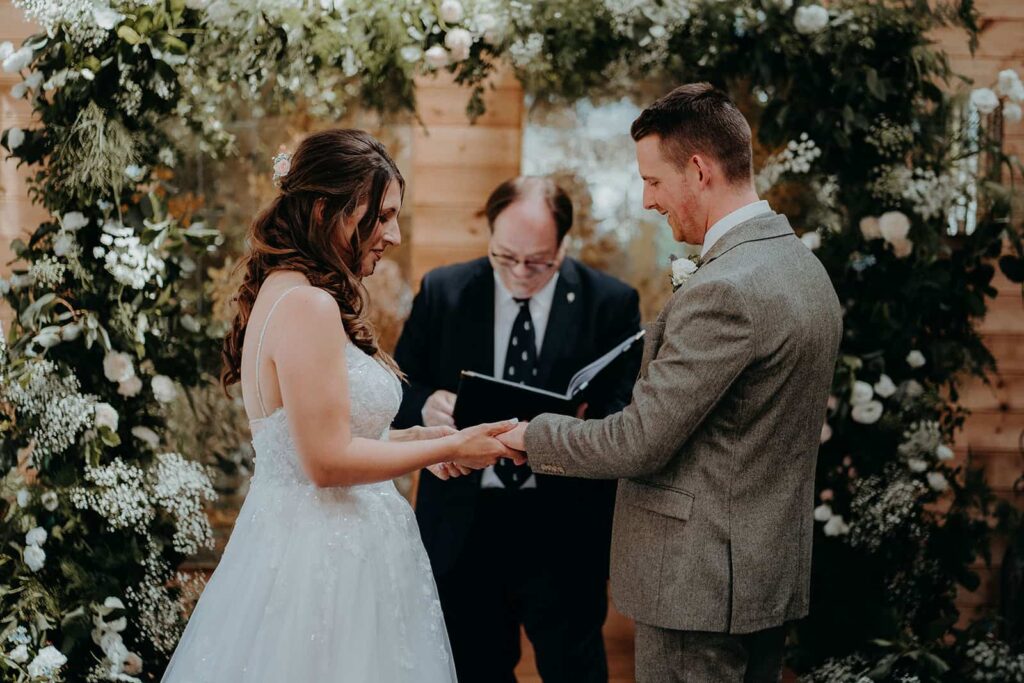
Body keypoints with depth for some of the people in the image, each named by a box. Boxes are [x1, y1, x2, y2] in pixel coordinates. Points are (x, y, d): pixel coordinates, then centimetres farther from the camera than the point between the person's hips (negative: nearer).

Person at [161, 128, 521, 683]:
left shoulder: (282, 291, 10)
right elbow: (328, 462, -21)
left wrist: (416, 440, 13)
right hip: (324, 559, -10)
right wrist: (448, 448, -12)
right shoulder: (309, 306, -19)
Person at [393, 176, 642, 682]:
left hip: (564, 529, -1)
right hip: (461, 527, 2)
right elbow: (396, 391, 4)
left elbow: (626, 412, -6)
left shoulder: (612, 304, -4)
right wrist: (425, 405, -19)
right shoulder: (442, 293, 1)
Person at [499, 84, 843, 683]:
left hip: (702, 585, -10)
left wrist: (535, 435, -3)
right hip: (775, 572, 10)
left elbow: (639, 444, -20)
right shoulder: (804, 266, 9)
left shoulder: (722, 291, -23)